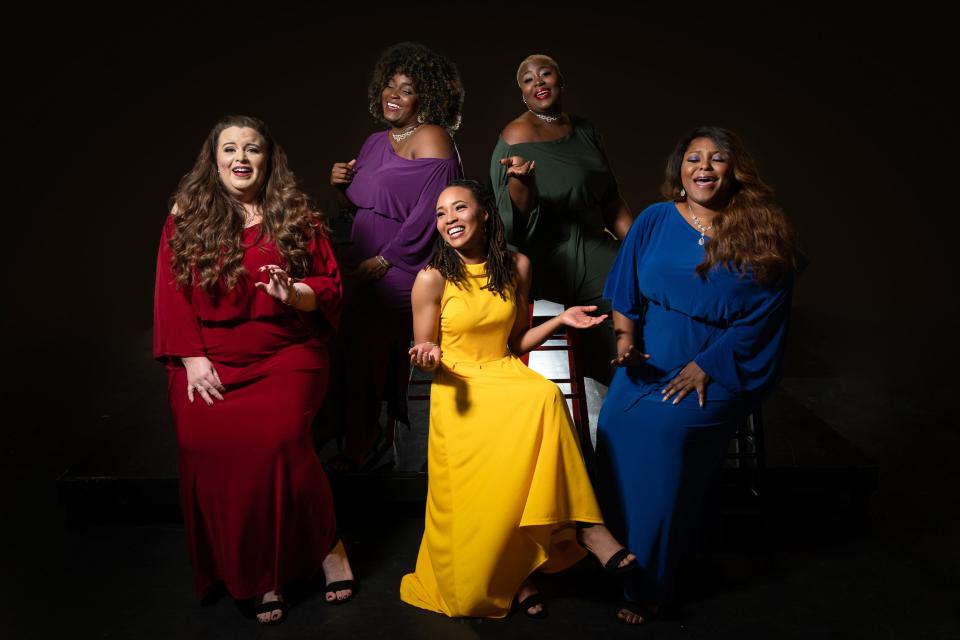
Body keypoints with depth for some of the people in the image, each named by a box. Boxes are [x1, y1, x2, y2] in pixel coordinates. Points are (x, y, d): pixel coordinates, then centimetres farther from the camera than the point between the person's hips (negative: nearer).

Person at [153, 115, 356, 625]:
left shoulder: (295, 216, 8)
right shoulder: (185, 219, 9)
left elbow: (332, 286, 8)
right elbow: (172, 293, 6)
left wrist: (294, 293, -13)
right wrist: (192, 358, -4)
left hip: (287, 354, -1)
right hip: (211, 361, 2)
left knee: (277, 437, -26)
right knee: (208, 445, -22)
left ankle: (326, 545, -1)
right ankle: (253, 575, -4)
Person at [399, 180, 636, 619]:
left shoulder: (516, 266, 4)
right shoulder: (432, 278, -5)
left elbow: (517, 342, 13)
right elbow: (424, 357, 1)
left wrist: (561, 320, 0)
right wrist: (428, 355, -21)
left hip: (507, 377, 3)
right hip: (457, 389, -3)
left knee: (547, 396, -32)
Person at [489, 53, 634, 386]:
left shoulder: (584, 130, 10)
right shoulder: (518, 137, -10)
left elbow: (610, 200, 16)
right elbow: (516, 219, -15)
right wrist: (520, 180, -34)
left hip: (593, 246, 7)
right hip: (550, 256, -7)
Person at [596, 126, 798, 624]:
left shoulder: (761, 234, -2)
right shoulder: (654, 221, 7)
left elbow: (760, 318, -5)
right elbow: (625, 292, 11)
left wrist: (704, 367, -12)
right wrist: (625, 338, -7)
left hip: (724, 370, -3)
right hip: (650, 359, 4)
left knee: (665, 428, -27)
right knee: (617, 424, -23)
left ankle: (648, 586, -13)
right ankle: (622, 544, -2)